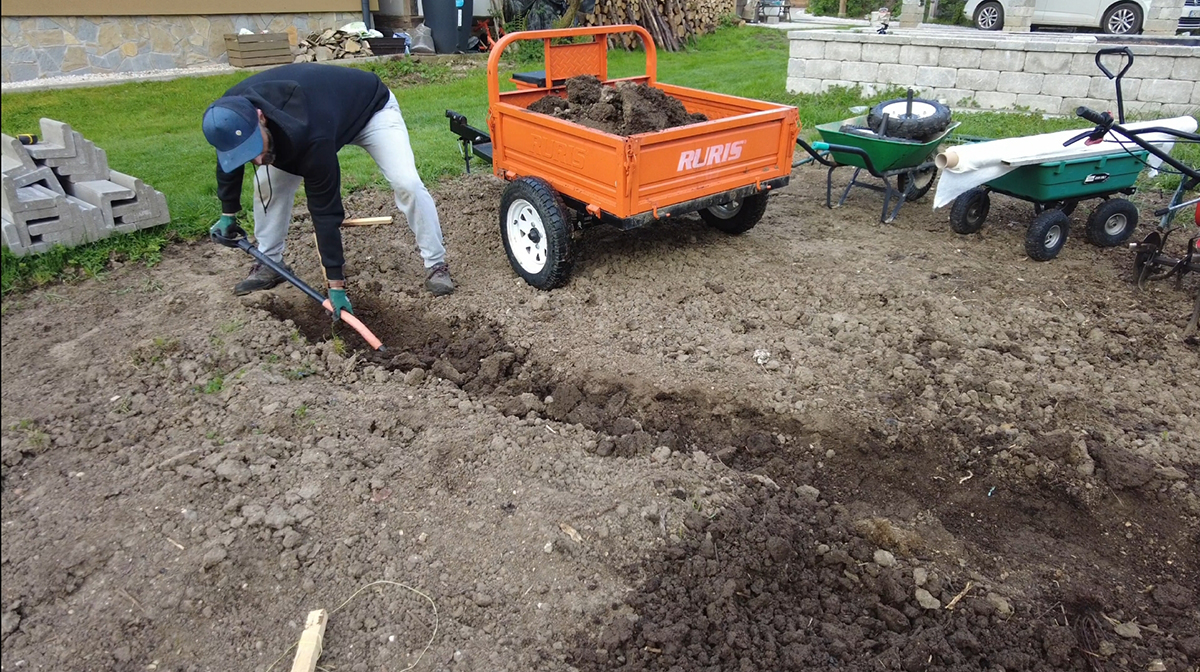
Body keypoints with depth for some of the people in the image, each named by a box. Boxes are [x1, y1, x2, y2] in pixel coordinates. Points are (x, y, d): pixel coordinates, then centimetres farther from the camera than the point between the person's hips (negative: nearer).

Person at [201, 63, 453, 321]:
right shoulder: (233, 111, -26)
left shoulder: (310, 135, -45)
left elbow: (325, 208, -39)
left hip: (372, 106, -6)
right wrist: (228, 213, 7)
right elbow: (229, 160, -1)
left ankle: (436, 264, -11)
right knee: (268, 181, -3)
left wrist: (335, 283, -35)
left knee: (406, 183, -28)